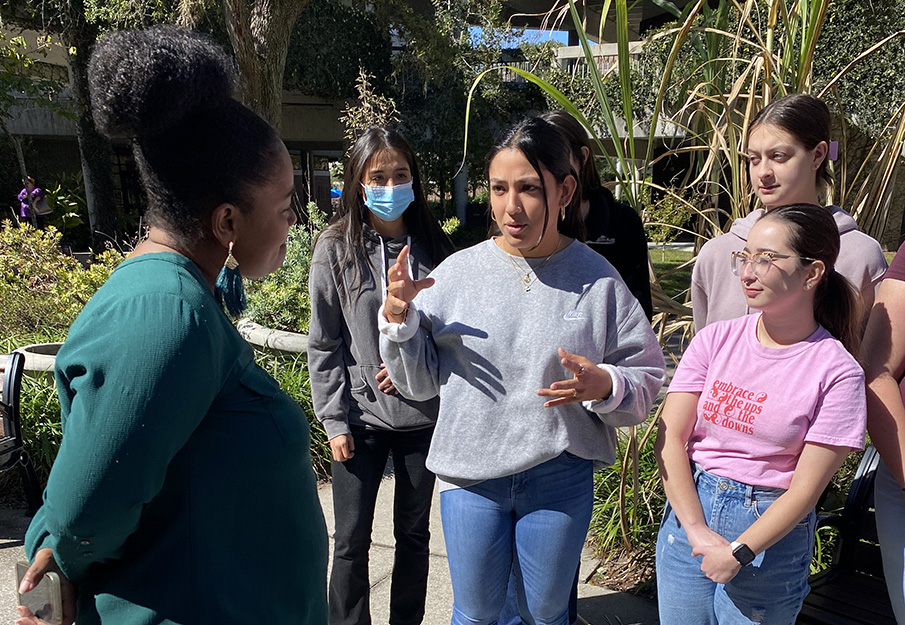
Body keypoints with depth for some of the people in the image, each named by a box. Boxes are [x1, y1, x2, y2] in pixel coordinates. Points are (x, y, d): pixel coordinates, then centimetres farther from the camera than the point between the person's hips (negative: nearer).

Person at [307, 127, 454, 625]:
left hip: (423, 412, 2)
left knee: (414, 532, 15)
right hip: (361, 416, -2)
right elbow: (323, 345, -3)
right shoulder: (336, 248, -5)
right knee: (352, 540, 7)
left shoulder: (433, 246, 1)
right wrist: (335, 419, -7)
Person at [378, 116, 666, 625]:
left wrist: (605, 386, -24)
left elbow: (646, 378, -3)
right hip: (469, 472, 1)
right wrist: (398, 318, -15)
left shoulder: (598, 279, -7)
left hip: (560, 476, 0)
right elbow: (420, 380, 1)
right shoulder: (458, 270, -5)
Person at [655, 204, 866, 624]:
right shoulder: (716, 339, -4)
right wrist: (697, 531, -15)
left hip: (771, 531, -2)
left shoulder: (836, 372, -12)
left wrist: (737, 554, -15)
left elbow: (806, 489, -12)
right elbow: (670, 438, -8)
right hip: (688, 508, 3)